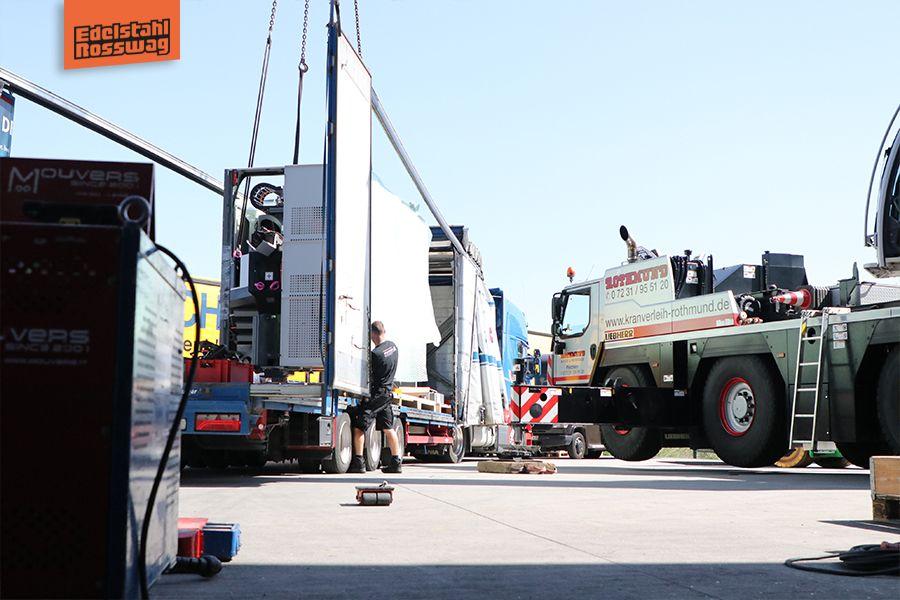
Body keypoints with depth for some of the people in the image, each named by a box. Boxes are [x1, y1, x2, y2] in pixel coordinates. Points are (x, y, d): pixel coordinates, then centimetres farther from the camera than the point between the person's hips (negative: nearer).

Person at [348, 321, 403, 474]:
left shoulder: (375, 353, -22)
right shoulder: (393, 346, 3)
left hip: (375, 394, -8)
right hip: (387, 393, 8)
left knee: (359, 427, -2)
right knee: (388, 428, 13)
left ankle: (358, 462, -3)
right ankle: (396, 461, 13)